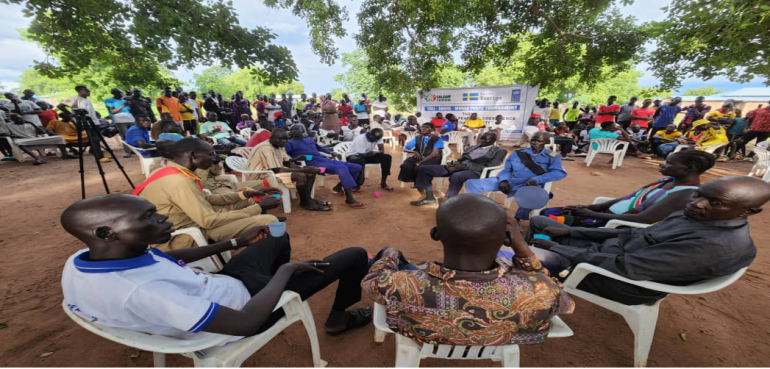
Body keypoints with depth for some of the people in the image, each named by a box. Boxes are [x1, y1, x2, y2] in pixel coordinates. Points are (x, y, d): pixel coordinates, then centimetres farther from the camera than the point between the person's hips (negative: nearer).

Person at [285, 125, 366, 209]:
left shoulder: (310, 140, 28)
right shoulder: (290, 143, 9)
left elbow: (320, 148, 39)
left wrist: (331, 152, 22)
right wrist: (295, 159, -19)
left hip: (325, 160, 8)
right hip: (314, 164, -8)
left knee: (357, 167, 0)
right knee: (343, 168, -35)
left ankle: (338, 187, 12)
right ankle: (350, 200, -36)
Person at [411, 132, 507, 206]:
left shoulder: (499, 151, 7)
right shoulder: (472, 148, 26)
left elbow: (489, 167, -8)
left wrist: (463, 167, -15)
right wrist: (454, 165, -5)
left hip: (476, 172, -6)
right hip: (459, 168, 7)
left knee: (456, 176, -45)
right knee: (423, 168, -7)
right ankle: (430, 198, -2)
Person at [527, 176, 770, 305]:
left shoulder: (715, 246, -26)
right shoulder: (697, 218, 4)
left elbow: (623, 267, -30)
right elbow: (633, 236, 10)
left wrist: (556, 248, -22)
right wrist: (569, 232, 1)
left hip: (615, 279, -9)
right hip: (607, 250, 9)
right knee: (538, 222, 12)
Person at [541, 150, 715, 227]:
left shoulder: (687, 194, -15)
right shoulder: (666, 181, 14)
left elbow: (643, 220, -23)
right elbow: (628, 199, 16)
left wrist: (592, 214, -19)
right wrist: (590, 207, 2)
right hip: (608, 215, 9)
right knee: (548, 214, -3)